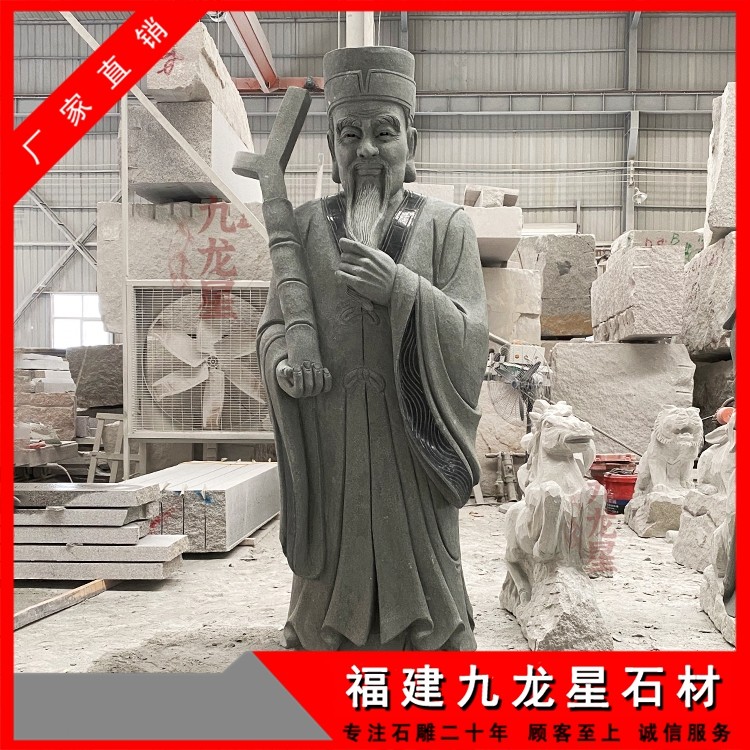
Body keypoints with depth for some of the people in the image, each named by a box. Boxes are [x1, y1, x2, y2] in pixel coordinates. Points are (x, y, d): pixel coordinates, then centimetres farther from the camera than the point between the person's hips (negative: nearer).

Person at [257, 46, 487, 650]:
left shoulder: (445, 225, 1)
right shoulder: (307, 225, 7)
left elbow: (469, 340, -5)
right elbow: (273, 323, 11)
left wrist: (403, 290, -21)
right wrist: (282, 367, -11)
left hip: (411, 449, -1)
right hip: (328, 453, 2)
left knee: (418, 578, 6)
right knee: (328, 590, 9)